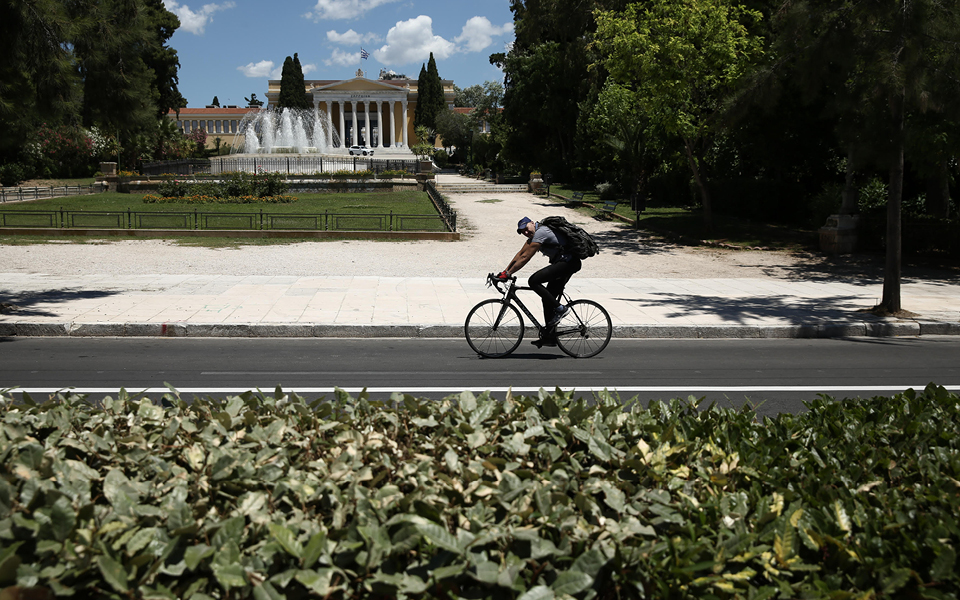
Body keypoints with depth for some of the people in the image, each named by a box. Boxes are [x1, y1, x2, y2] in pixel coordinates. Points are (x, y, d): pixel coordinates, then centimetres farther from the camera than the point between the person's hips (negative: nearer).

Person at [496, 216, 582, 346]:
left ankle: (559, 308, -11)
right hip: (566, 264, 10)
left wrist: (508, 273, -17)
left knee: (534, 281, -18)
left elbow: (525, 258, -20)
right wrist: (505, 270, 8)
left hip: (568, 262, -10)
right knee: (548, 298, 9)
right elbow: (520, 254, 14)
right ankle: (549, 337, 12)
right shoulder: (534, 234, 13)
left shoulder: (541, 232, -18)